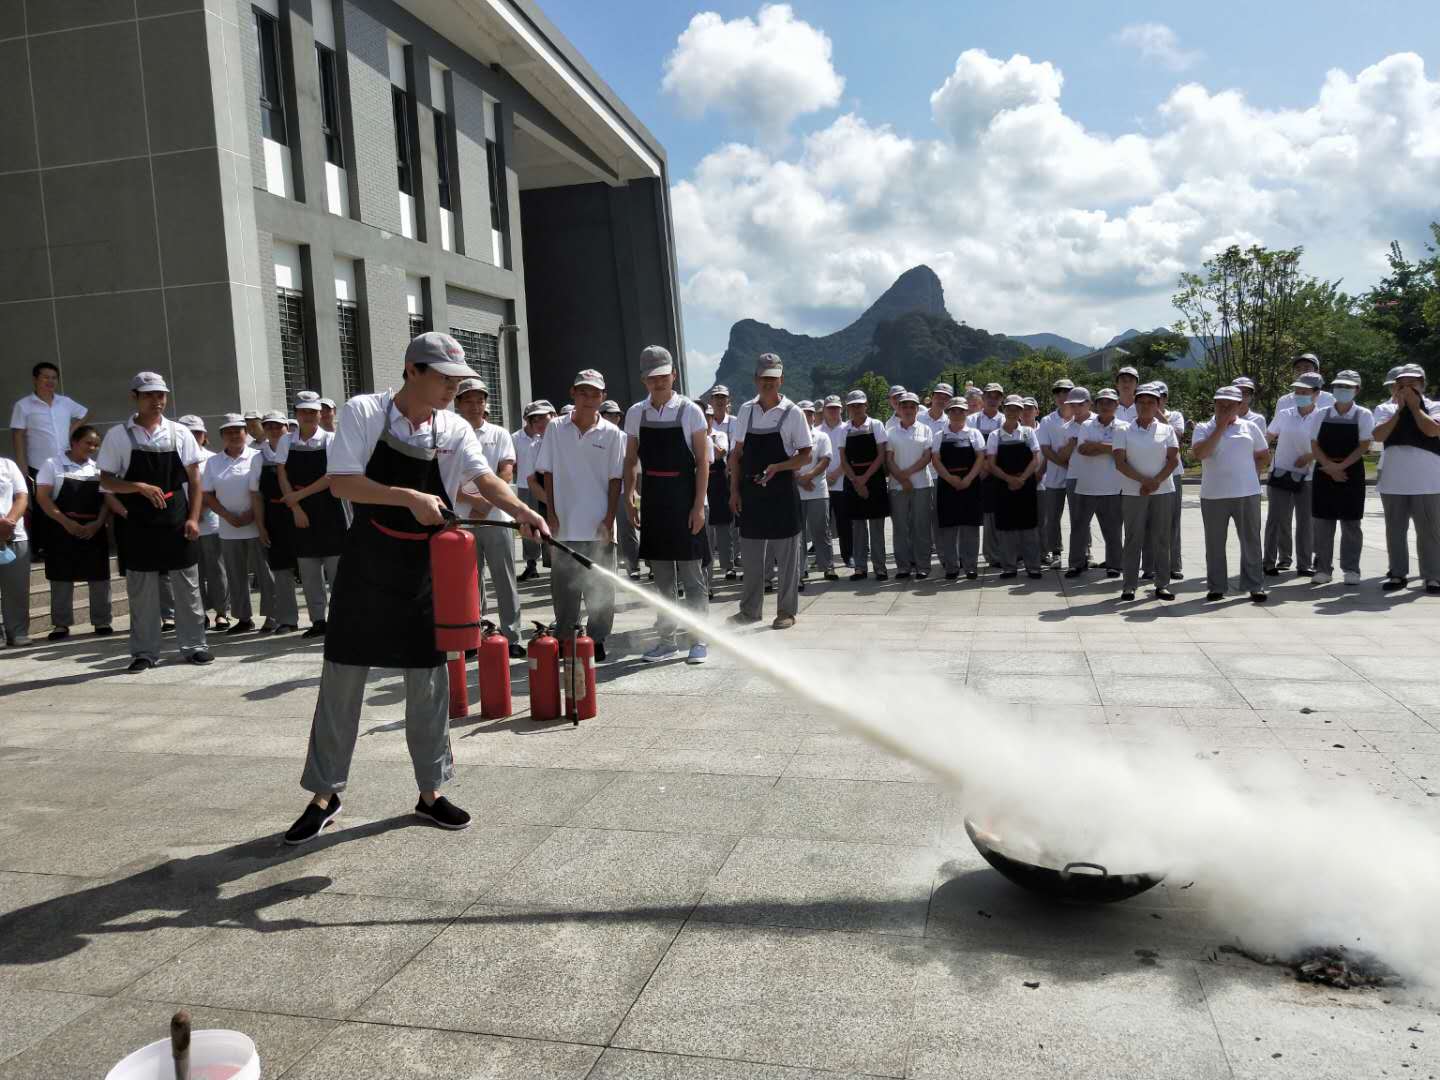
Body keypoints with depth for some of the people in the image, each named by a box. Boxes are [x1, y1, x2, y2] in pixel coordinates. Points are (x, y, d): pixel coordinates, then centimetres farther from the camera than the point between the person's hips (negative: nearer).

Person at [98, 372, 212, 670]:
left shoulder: (179, 433, 3)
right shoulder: (118, 435, 0)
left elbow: (194, 479, 5)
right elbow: (106, 480, 1)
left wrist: (193, 518, -2)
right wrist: (140, 487, -16)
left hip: (176, 521, 1)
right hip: (138, 524, -1)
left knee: (187, 586, 5)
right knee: (141, 590, 6)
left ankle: (193, 645, 16)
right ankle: (144, 652, 16)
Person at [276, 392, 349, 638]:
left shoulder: (330, 439, -2)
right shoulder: (287, 442, 7)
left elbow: (331, 477, -9)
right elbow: (283, 477, 3)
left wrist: (299, 494, -11)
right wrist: (295, 508, -7)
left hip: (328, 509, -3)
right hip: (300, 511, 3)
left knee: (335, 567, -4)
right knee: (308, 571, 6)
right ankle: (318, 621, 13)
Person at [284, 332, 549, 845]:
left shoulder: (454, 429, -1)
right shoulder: (363, 412, -8)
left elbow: (484, 478, -15)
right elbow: (341, 481, -16)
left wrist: (520, 509, -35)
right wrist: (409, 497, -27)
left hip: (425, 570, 3)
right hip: (366, 566, -2)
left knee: (429, 681, 8)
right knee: (342, 679, 5)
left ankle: (431, 792, 23)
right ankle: (324, 795, 21)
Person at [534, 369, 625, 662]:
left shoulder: (612, 434, -2)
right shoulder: (556, 429, 2)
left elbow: (616, 480, -1)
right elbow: (547, 474, 5)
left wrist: (609, 519, -6)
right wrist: (551, 514, -1)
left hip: (599, 526, -1)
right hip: (564, 525, 1)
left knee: (600, 588, 5)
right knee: (563, 587, 8)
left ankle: (597, 641, 15)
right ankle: (564, 641, 20)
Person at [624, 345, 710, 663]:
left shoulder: (689, 411, -4)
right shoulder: (636, 413, 7)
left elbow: (703, 461, -6)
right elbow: (631, 460, 13)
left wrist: (698, 506, -11)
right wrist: (629, 497, 2)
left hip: (684, 500, -4)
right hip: (652, 501, 4)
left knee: (691, 573, 0)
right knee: (661, 575, 10)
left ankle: (698, 639, 9)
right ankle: (668, 639, 20)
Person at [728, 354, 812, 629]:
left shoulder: (792, 413, -4)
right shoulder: (745, 410, 7)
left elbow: (805, 456, -5)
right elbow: (737, 453, 10)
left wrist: (776, 467, -20)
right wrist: (734, 490, 4)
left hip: (782, 491, -3)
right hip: (751, 491, 4)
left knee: (786, 555, 3)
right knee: (750, 554, 10)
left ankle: (786, 611, 14)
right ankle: (750, 610, 22)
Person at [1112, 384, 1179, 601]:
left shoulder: (1166, 430, 8)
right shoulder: (1123, 430, 3)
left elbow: (1173, 460, 1)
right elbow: (1120, 462, -5)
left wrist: (1156, 481, -13)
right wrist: (1144, 480, -14)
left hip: (1162, 491, 1)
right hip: (1133, 492, -1)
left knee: (1161, 538, 3)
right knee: (1133, 539, 0)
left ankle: (1162, 584, 9)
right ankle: (1129, 585, 4)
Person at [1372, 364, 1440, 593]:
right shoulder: (1386, 409, 8)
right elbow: (1378, 435, -8)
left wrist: (1414, 406, -6)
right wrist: (1400, 409, -6)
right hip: (1393, 480, 2)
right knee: (1395, 530, 8)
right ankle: (1398, 574, 16)